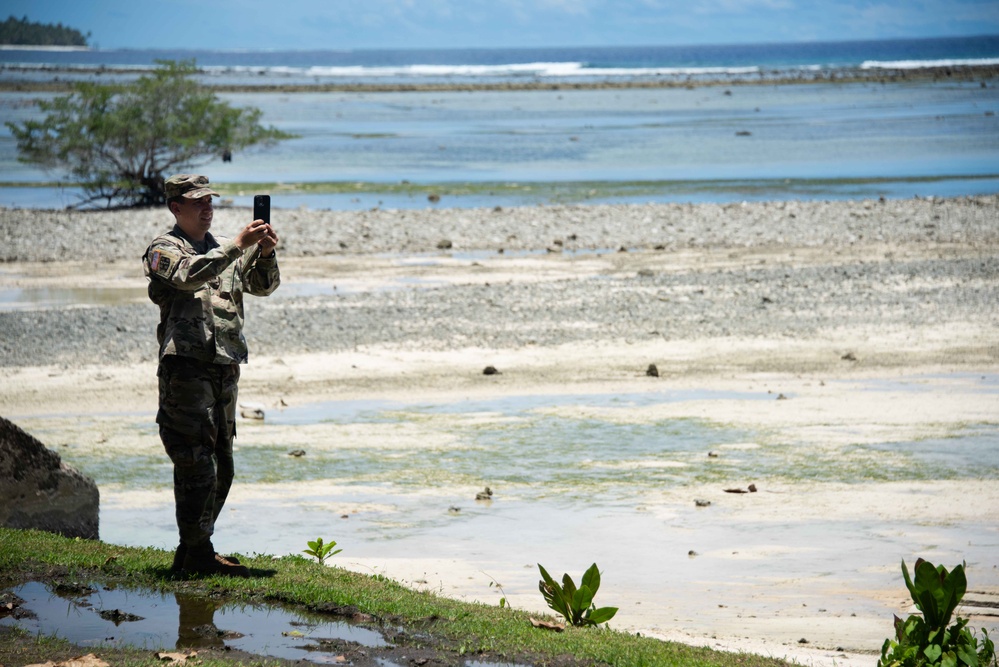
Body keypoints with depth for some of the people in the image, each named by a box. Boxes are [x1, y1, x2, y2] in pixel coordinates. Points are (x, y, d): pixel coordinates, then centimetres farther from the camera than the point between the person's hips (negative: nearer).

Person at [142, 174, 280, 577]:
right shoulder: (164, 248, 0)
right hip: (186, 367, -7)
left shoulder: (224, 251, 21)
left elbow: (264, 286, 12)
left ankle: (192, 551, 20)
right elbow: (189, 276, -21)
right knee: (198, 465, -11)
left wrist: (265, 254, -7)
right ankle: (197, 554, -6)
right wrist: (238, 245, -24)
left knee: (221, 468, 10)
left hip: (225, 370, 7)